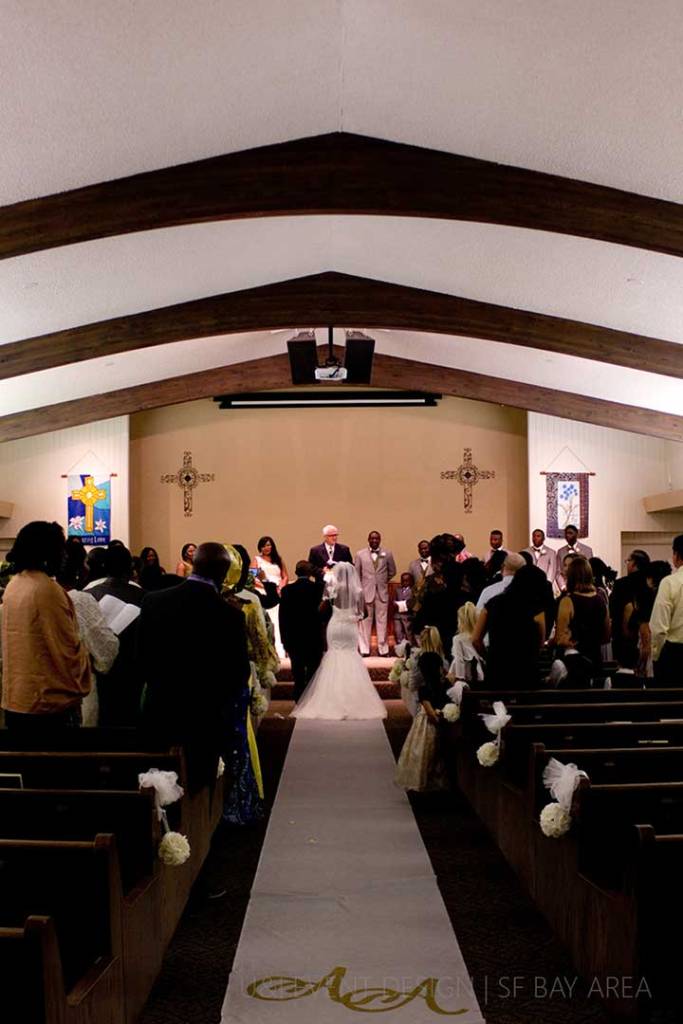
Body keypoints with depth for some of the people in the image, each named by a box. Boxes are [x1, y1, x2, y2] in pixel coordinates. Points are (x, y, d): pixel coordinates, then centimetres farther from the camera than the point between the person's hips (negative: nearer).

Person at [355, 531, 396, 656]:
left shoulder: (387, 554, 5)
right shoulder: (360, 554, 2)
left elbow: (392, 571, 16)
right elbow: (357, 574, 3)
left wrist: (383, 581, 11)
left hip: (382, 592, 1)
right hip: (366, 592, -1)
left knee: (382, 621, 3)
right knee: (365, 621, 2)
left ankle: (382, 648, 10)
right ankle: (364, 649, 7)